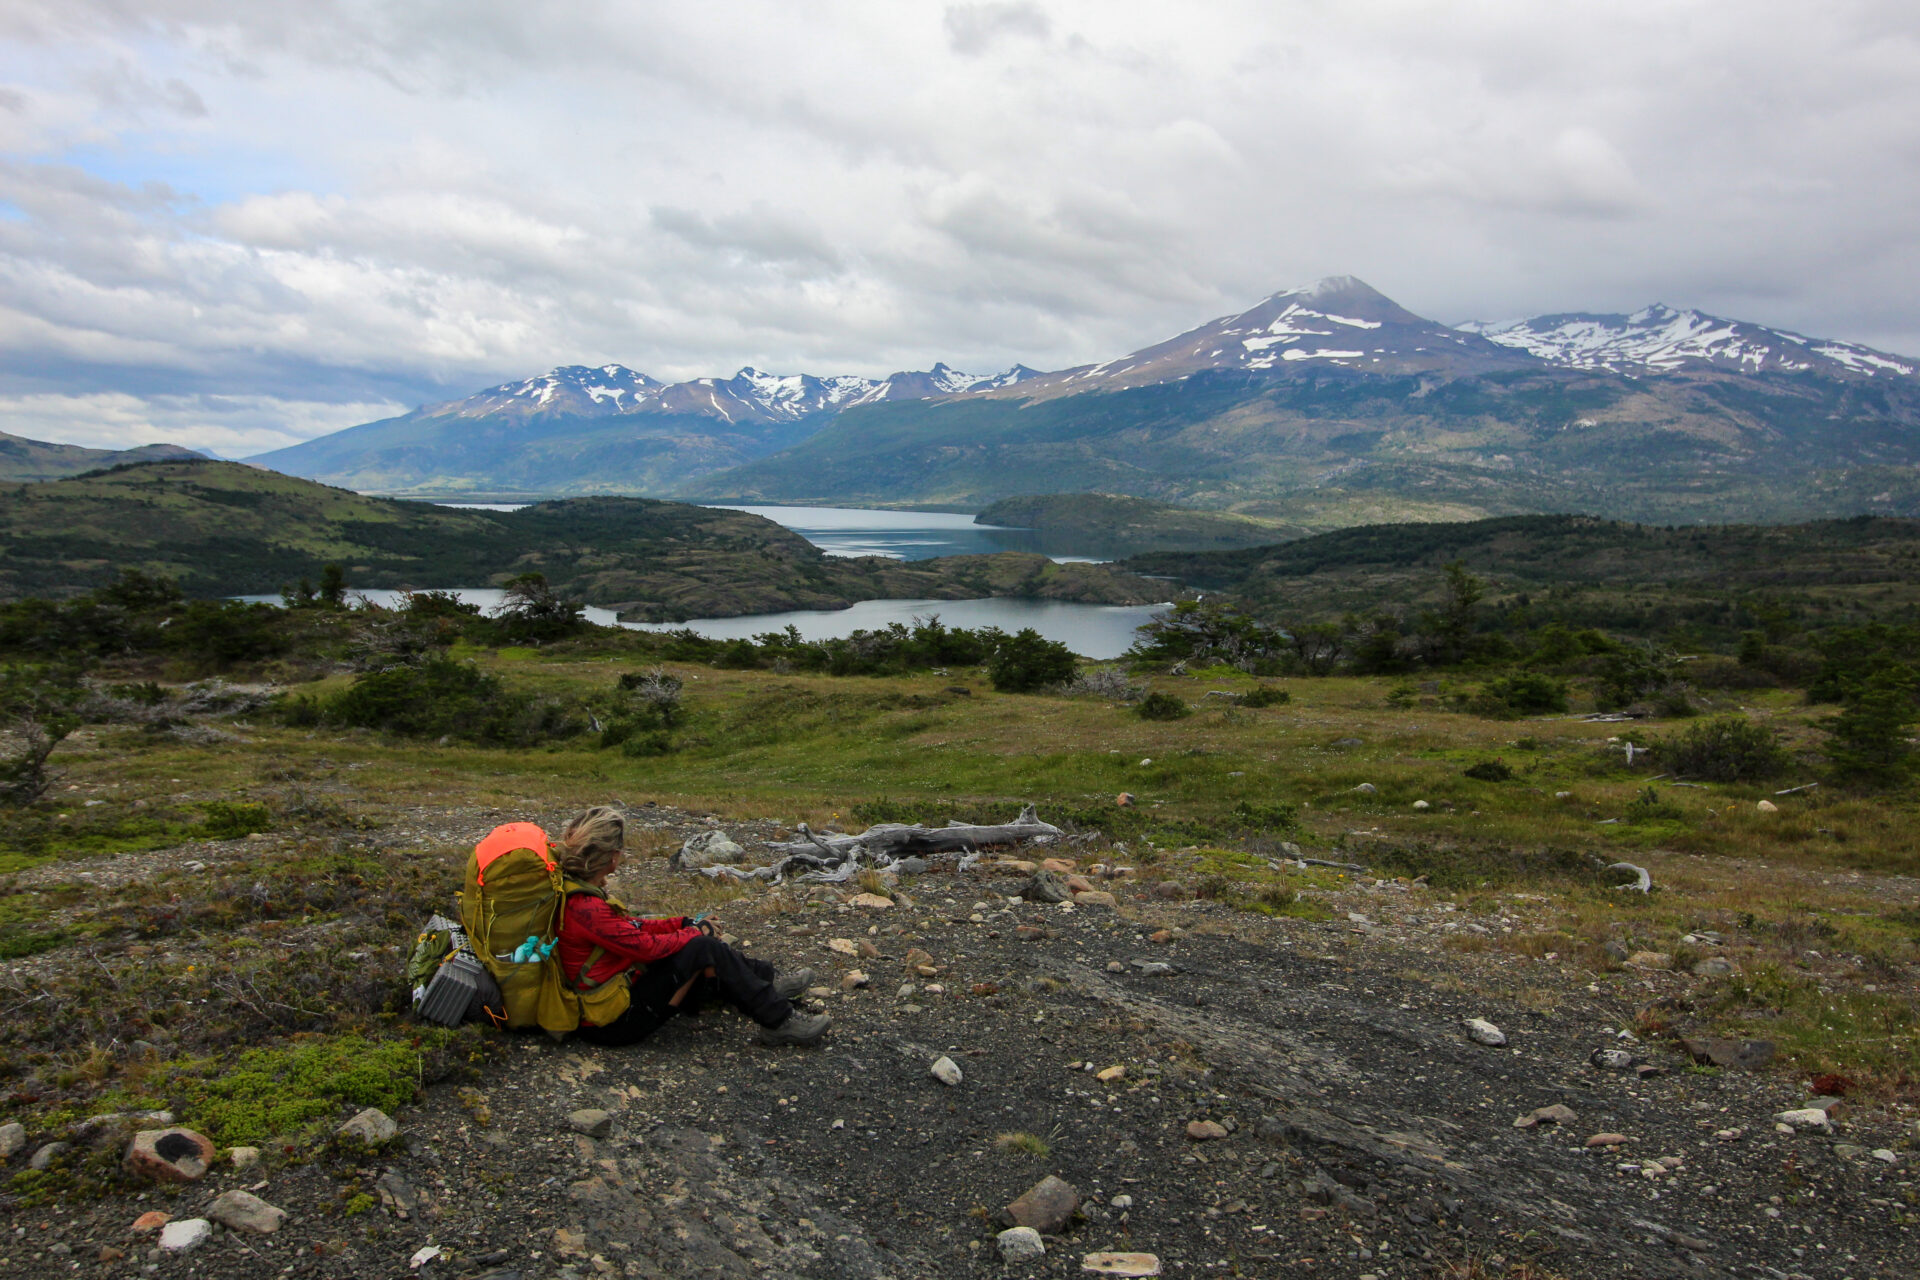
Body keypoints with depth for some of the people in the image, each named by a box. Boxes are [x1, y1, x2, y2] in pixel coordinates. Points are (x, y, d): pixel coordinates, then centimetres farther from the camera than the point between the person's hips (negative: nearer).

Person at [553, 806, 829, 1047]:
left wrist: (684, 924, 6)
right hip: (614, 1023, -10)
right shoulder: (585, 908, -27)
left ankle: (769, 982, 25)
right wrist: (692, 933, -6)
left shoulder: (575, 892, 4)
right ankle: (779, 1022, -8)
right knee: (704, 948, -16)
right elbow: (646, 946, -22)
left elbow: (630, 927, 12)